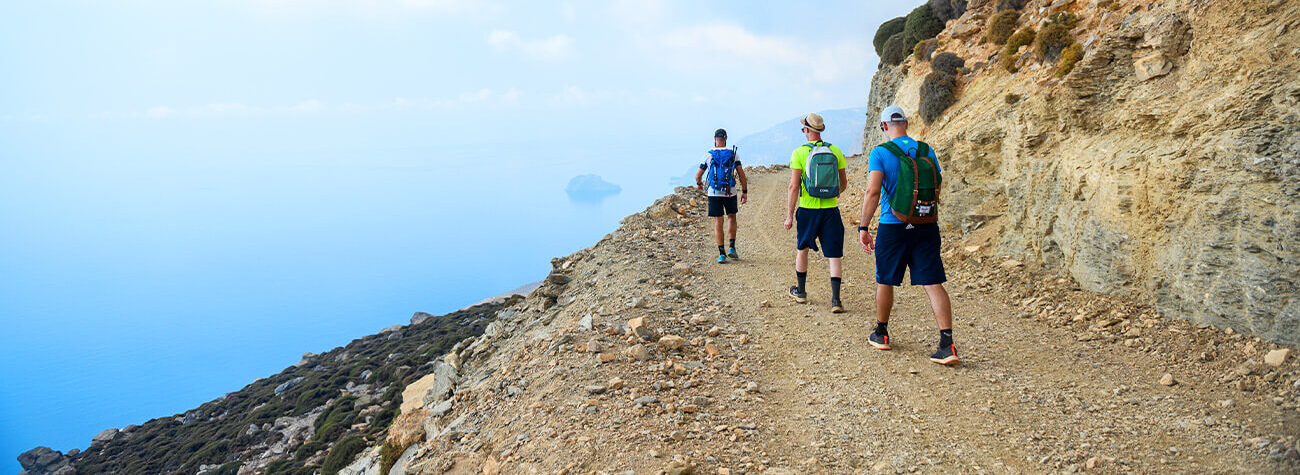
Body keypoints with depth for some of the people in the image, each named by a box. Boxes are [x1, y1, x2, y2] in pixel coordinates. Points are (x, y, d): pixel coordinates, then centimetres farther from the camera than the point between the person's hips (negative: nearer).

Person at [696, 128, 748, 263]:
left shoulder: (708, 155, 0)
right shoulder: (733, 154, 1)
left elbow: (698, 175, 7)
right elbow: (741, 174, -3)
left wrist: (699, 184, 29)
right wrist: (745, 192, 3)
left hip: (714, 193, -1)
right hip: (730, 193, 1)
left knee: (718, 222, 3)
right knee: (731, 217, 21)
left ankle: (722, 253, -1)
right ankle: (732, 247, 12)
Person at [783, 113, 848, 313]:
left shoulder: (799, 153, -7)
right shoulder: (835, 151, 3)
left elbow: (794, 186, -10)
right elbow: (843, 184, 10)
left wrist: (789, 215, -5)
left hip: (808, 209, -1)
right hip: (831, 211, 2)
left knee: (802, 249, 19)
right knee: (834, 255, 3)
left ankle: (801, 292, 31)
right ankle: (835, 299, -6)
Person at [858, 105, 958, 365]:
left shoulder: (880, 153, -6)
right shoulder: (927, 151, 7)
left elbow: (873, 193, -15)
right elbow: (936, 190, 12)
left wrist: (863, 227, -10)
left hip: (893, 227, -3)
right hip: (926, 226, 3)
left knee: (885, 281, 14)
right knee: (933, 283, 0)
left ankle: (881, 334, 29)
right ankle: (947, 344, -8)